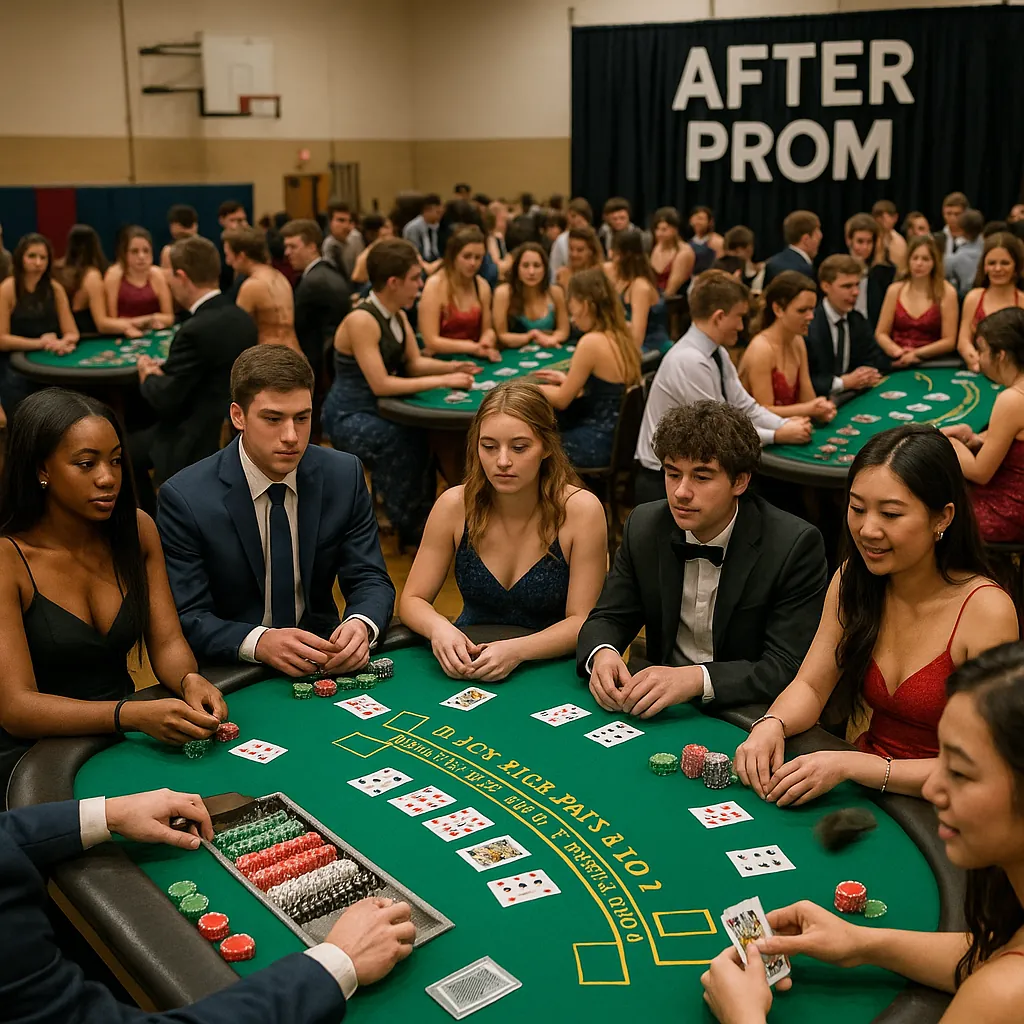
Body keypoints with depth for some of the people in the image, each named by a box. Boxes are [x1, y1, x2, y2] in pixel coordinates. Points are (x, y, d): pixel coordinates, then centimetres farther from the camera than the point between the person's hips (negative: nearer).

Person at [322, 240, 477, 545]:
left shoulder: (397, 315, 5)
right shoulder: (361, 321, -22)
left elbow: (415, 363, 11)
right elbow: (381, 384, -27)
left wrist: (451, 367, -9)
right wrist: (442, 381, -25)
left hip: (378, 409, 8)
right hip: (349, 417, -8)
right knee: (407, 441, -31)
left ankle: (425, 515, -2)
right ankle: (412, 528, -13)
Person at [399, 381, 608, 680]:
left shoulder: (581, 510, -14)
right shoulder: (454, 505, -8)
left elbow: (581, 621, -12)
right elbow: (412, 600, -1)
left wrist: (517, 650, -30)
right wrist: (438, 628, -24)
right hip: (466, 667, 1)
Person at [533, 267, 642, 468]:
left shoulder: (592, 342, -20)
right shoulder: (622, 338, 5)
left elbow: (561, 400, -11)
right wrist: (566, 380, 24)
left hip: (597, 445, -9)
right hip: (619, 437, 9)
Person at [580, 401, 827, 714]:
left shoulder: (795, 545, -14)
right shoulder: (644, 526, 0)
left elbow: (790, 667, -18)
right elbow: (608, 618, 6)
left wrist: (697, 679, -33)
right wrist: (601, 653, -19)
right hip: (661, 710, 5)